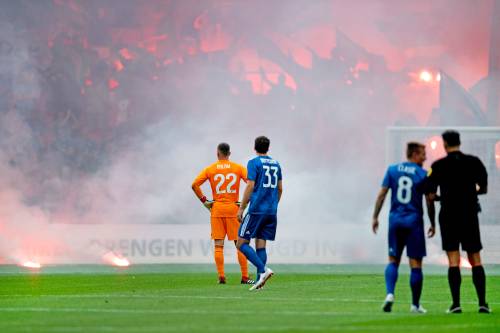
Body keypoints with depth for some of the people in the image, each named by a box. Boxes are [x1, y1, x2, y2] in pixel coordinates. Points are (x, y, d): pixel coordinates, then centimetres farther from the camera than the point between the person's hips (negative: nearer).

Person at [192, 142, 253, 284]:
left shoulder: (210, 169, 3)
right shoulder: (238, 168, 2)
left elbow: (195, 185, -5)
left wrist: (204, 201, 1)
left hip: (216, 209, 0)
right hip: (234, 209, 0)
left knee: (218, 245, 3)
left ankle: (221, 276, -4)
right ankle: (245, 277, 1)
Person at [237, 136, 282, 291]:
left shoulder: (254, 163, -5)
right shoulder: (276, 164, 14)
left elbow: (250, 186, -12)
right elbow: (280, 188, 18)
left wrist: (241, 208, -8)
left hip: (256, 210, -6)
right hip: (271, 212, 6)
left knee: (241, 243, -2)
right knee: (260, 245, 9)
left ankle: (263, 270, -18)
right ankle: (259, 281, 0)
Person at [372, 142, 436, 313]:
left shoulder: (392, 170, 6)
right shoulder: (423, 174, -2)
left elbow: (382, 194, 3)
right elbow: (429, 201, 0)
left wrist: (375, 217, 7)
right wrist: (433, 224, 10)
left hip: (395, 220, 3)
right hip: (414, 222, -3)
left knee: (393, 260, 11)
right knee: (416, 264, 3)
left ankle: (390, 293, -12)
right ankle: (415, 304, 6)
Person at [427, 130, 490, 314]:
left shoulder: (438, 165, -4)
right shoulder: (473, 162, 1)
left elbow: (431, 195, -3)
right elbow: (483, 188, 8)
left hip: (449, 216, -1)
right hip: (470, 214, 1)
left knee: (453, 260, -1)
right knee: (475, 259, 7)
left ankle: (456, 303, -8)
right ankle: (482, 303, 0)